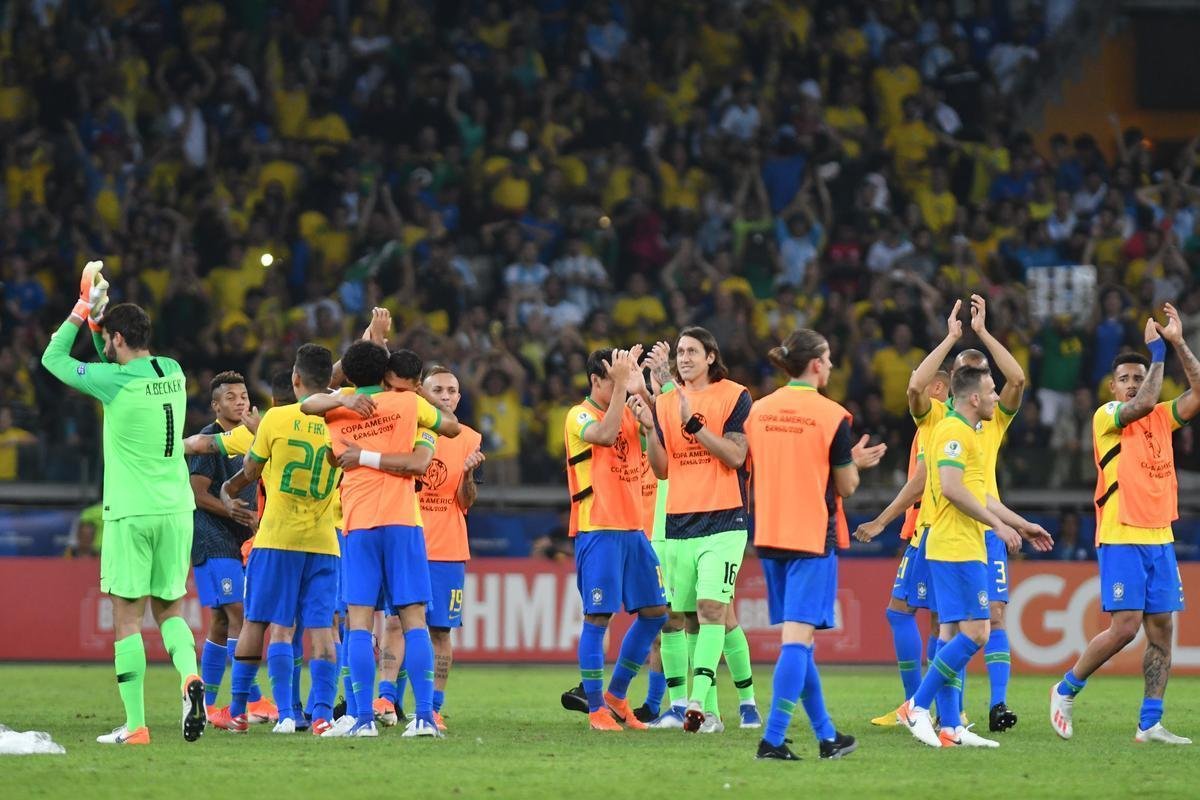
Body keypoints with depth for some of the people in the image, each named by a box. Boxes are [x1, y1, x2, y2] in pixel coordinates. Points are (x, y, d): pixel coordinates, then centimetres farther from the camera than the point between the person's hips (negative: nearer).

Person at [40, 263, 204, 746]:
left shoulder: (113, 381, -12)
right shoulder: (173, 373, 6)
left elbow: (53, 359, 2)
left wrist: (83, 311, 9)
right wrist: (98, 318, 19)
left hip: (131, 512, -5)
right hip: (176, 508, 5)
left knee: (126, 616, 0)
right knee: (169, 608, 15)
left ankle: (135, 725, -4)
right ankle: (190, 677, -13)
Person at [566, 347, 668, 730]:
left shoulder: (629, 412, 14)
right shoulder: (579, 416, -5)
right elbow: (605, 435, -25)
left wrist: (639, 387, -12)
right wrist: (621, 386, -24)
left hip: (632, 528, 7)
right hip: (597, 529, -7)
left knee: (655, 612, 8)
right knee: (597, 618, -5)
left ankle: (616, 695, 20)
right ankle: (596, 709, 0)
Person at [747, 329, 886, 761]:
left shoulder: (758, 411, 4)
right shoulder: (831, 417, -10)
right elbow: (846, 486, -4)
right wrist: (855, 461, 19)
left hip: (769, 535, 6)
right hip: (813, 537, -6)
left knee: (798, 638, 14)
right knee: (798, 636, -8)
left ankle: (827, 736, 22)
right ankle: (773, 738, -17)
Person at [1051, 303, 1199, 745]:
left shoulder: (1161, 418, 13)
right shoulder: (1106, 416, -3)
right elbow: (1144, 404, -21)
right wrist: (1158, 350, -13)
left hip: (1159, 539, 6)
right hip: (1120, 539, -6)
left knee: (1162, 627, 0)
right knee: (1125, 626, -12)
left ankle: (1150, 724, 1)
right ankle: (1066, 691, 7)